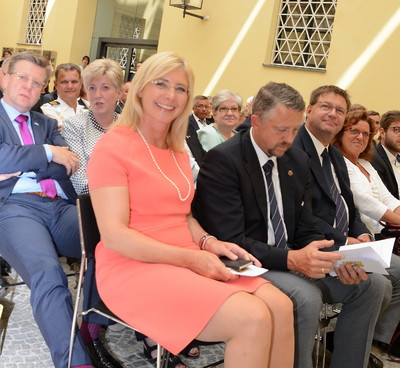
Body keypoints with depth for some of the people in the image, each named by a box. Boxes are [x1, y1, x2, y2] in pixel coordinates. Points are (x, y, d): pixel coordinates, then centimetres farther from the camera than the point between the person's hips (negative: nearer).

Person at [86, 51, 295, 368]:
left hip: (187, 264, 7)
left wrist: (208, 242, -3)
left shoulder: (178, 152, 15)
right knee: (253, 318, -24)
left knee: (281, 307, -14)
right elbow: (114, 235, -16)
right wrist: (190, 257, -20)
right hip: (134, 267, -7)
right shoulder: (113, 147, -9)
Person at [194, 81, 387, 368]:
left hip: (292, 260, 8)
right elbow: (229, 241, -22)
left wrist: (336, 259, -12)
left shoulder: (298, 161, 7)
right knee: (306, 297, -31)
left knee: (370, 285, 1)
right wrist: (291, 258, -33)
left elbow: (306, 230, 8)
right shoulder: (222, 160, -16)